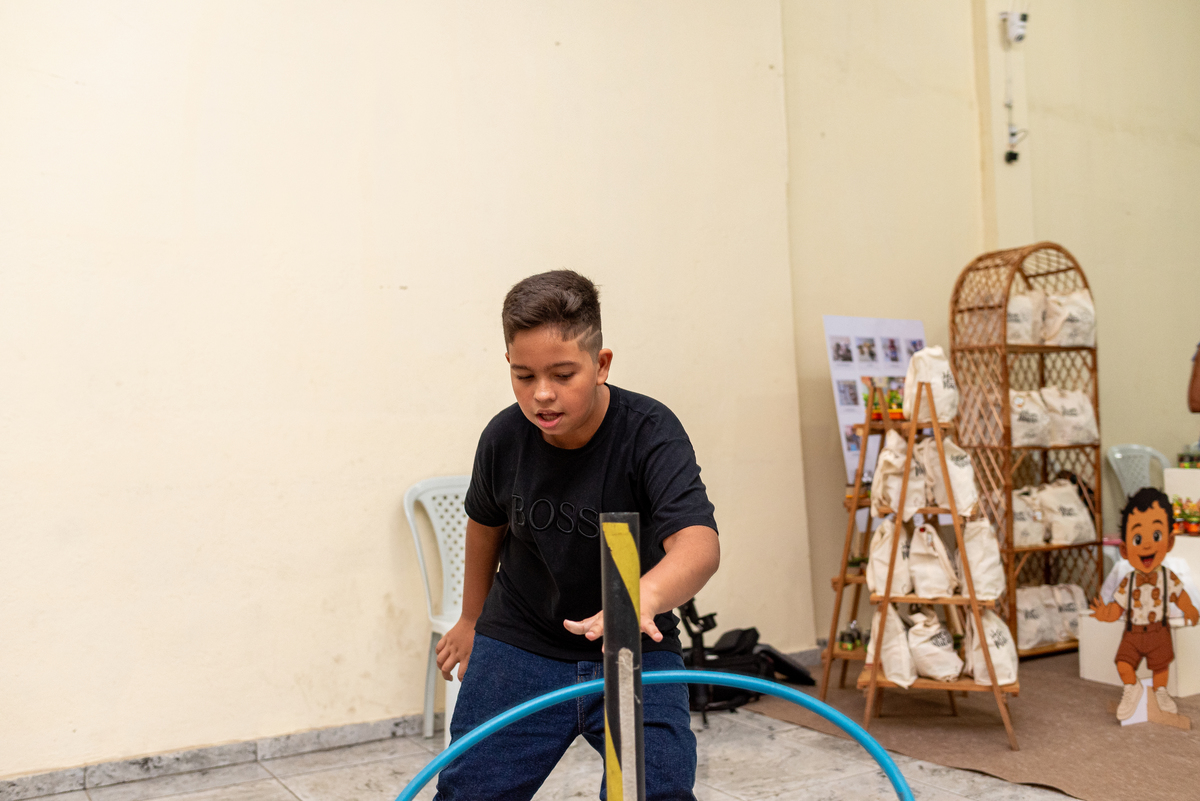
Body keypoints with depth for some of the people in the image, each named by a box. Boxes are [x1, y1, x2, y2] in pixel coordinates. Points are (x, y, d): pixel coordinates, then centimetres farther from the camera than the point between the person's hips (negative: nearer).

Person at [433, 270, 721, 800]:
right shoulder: (504, 439, -13)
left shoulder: (650, 433, -24)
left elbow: (699, 543, -39)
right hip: (518, 646, 2)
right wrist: (472, 620, 21)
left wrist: (643, 597, -60)